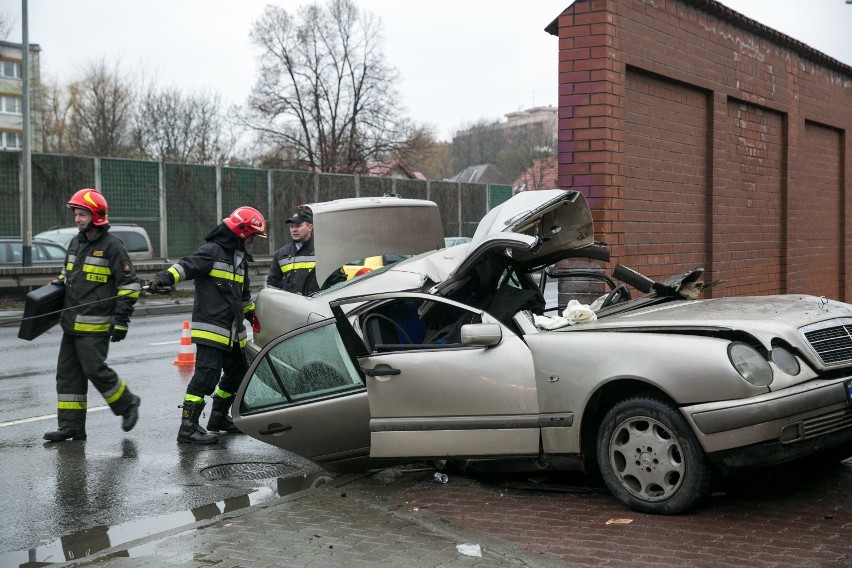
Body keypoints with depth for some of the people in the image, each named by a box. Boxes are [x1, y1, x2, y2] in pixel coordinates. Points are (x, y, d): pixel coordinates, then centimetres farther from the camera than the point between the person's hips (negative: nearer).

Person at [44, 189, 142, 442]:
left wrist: (121, 320, -13)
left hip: (94, 326, -8)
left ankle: (127, 405, 13)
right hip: (71, 323, 8)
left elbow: (129, 284, -9)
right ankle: (71, 426, 11)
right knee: (68, 374, 6)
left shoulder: (111, 246, -9)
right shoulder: (75, 243, 15)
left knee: (95, 369, -9)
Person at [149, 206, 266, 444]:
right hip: (210, 328, -9)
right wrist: (163, 278, -39)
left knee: (238, 373, 18)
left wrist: (256, 317, 38)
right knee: (207, 374, -14)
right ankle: (188, 427, -12)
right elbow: (187, 265, -23)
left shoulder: (240, 257, 21)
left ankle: (218, 418, 34)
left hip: (233, 332, 10)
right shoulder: (212, 251, -8)